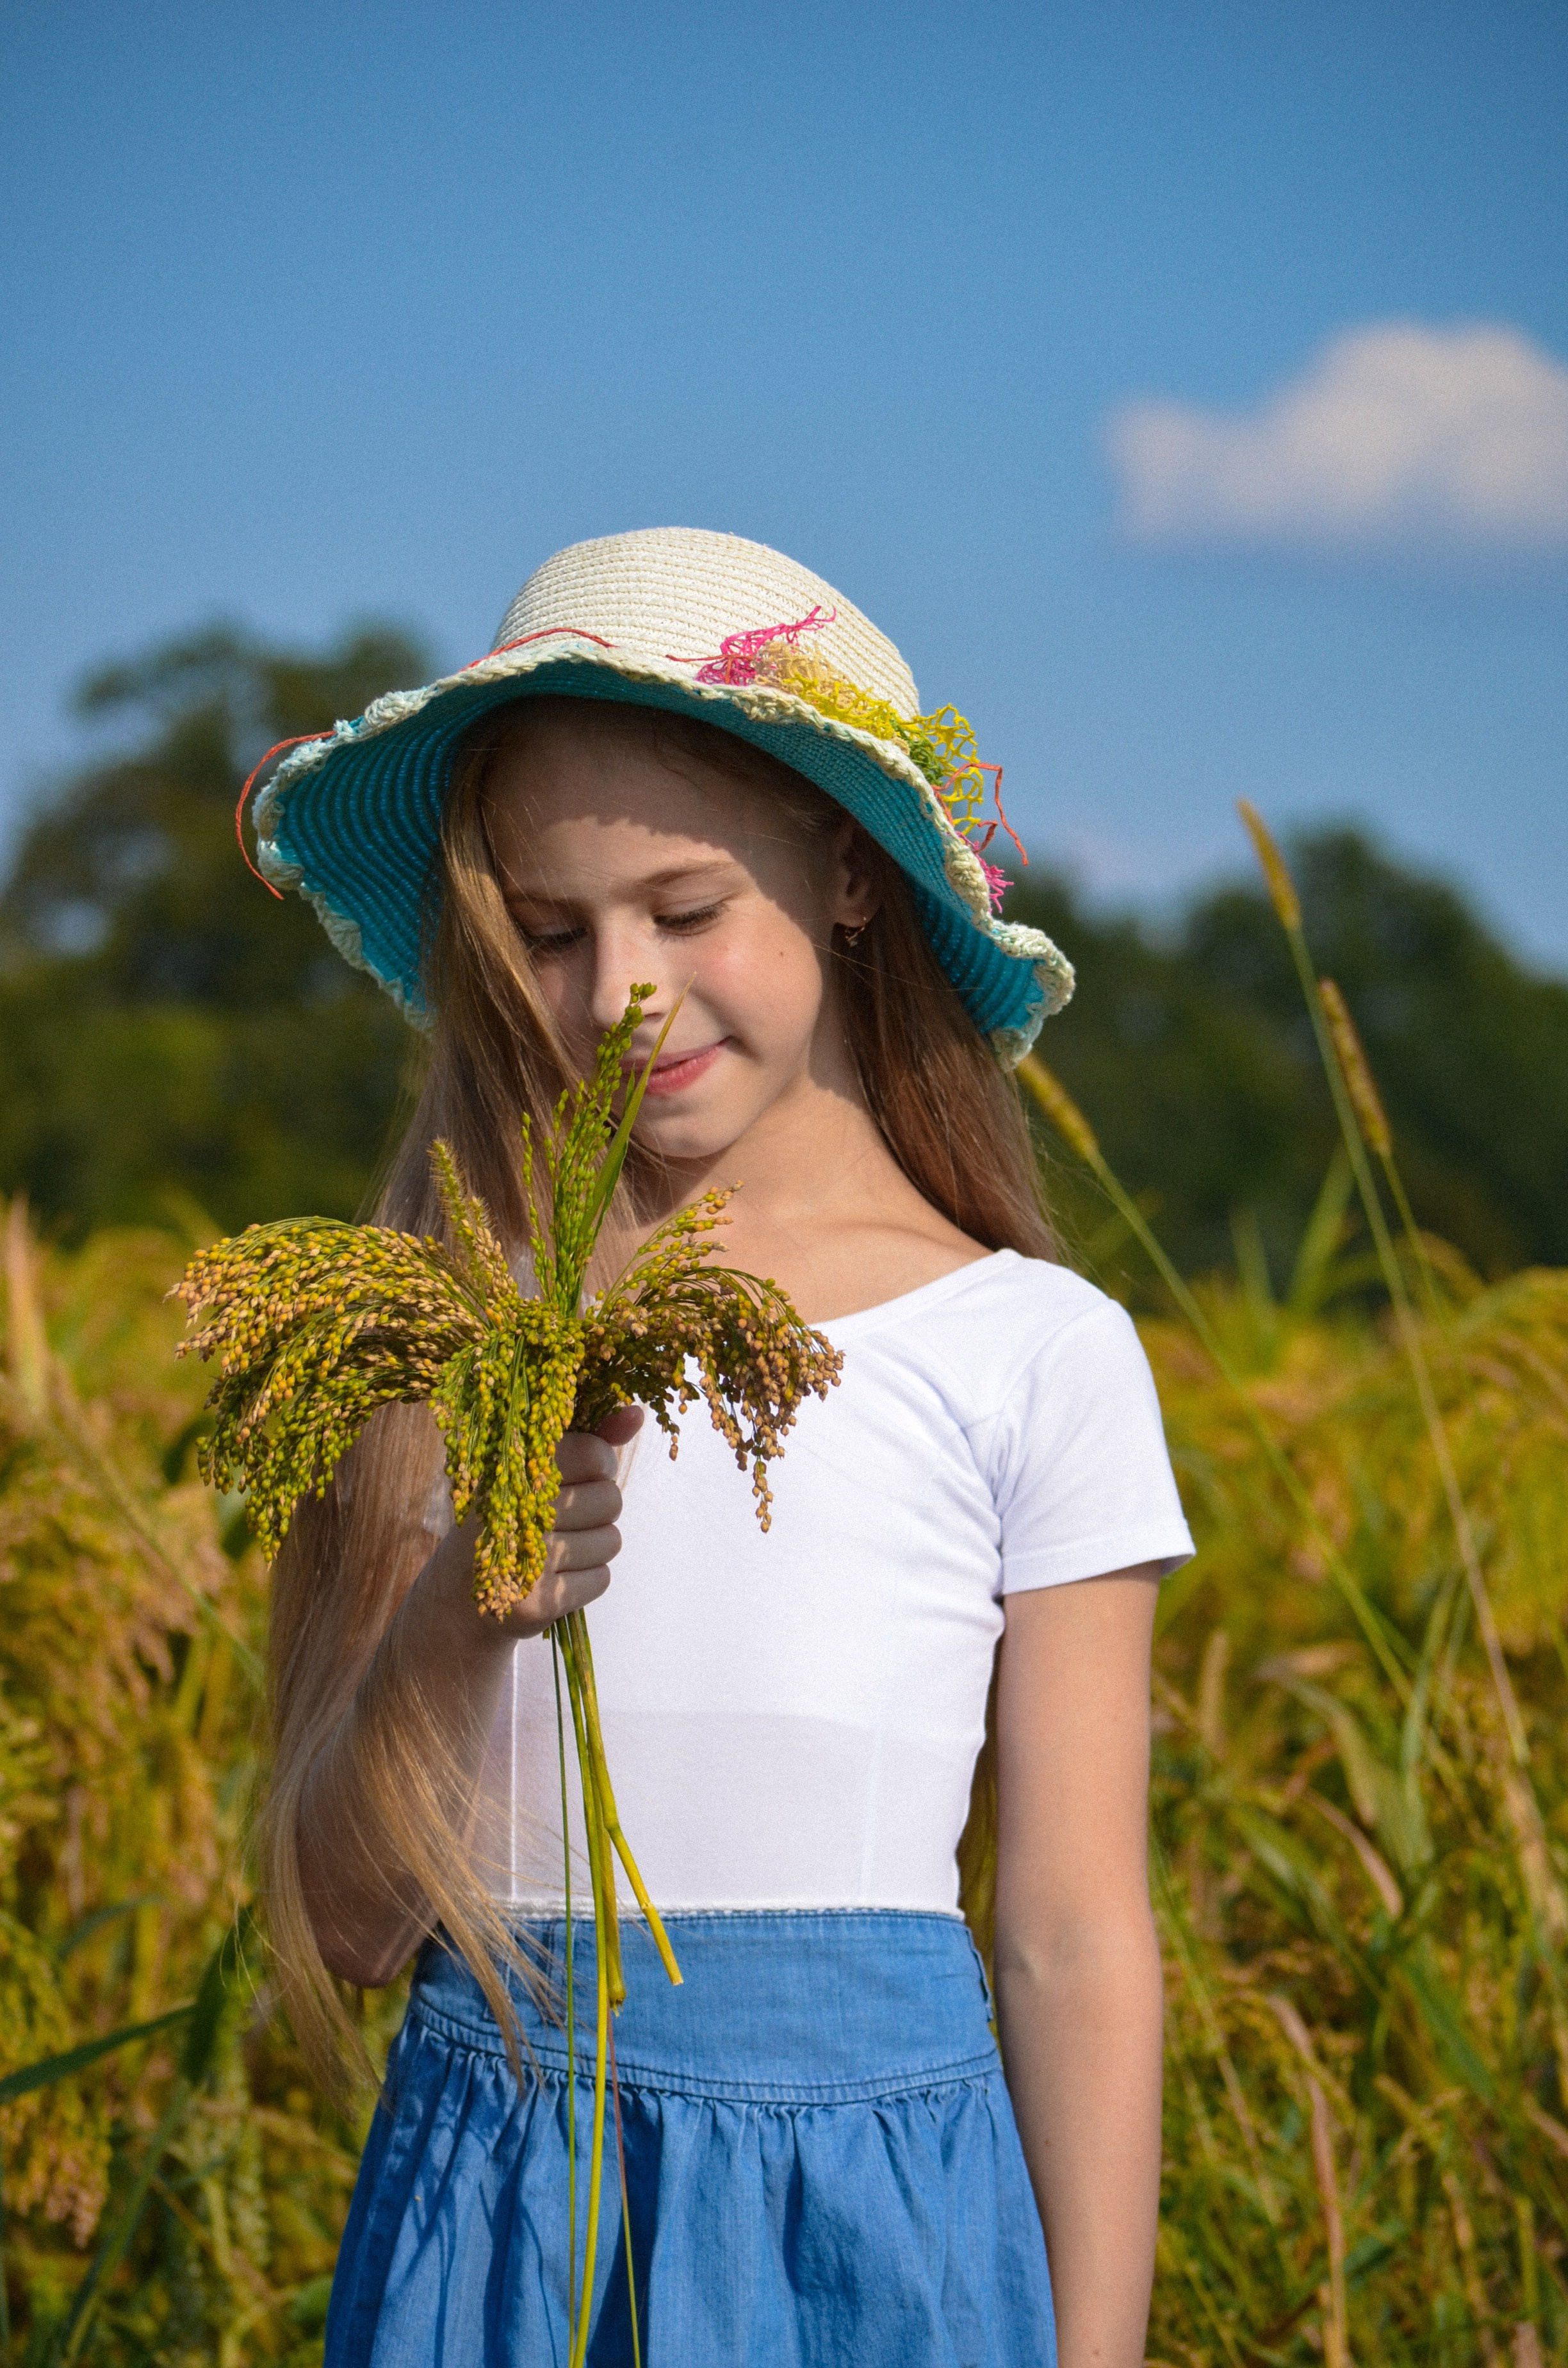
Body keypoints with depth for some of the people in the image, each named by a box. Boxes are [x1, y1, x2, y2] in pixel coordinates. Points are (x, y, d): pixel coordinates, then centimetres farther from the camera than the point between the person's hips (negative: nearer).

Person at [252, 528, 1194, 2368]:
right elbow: (336, 1921, 0)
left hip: (871, 2208, -1)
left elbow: (1076, 1949, -1)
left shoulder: (1034, 1354, -3)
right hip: (488, 2199, 2)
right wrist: (462, 1619, -17)